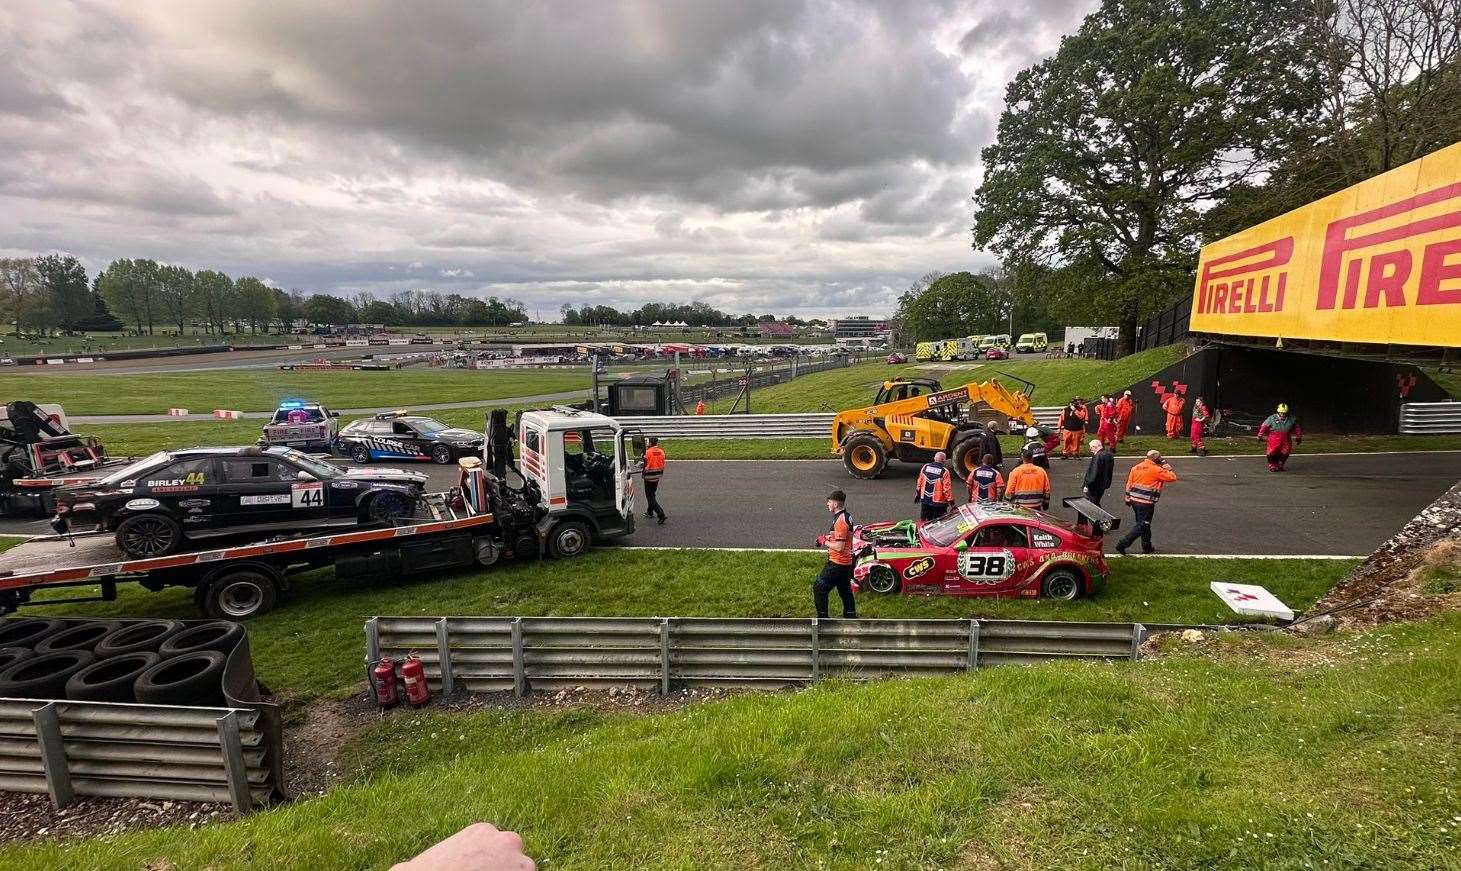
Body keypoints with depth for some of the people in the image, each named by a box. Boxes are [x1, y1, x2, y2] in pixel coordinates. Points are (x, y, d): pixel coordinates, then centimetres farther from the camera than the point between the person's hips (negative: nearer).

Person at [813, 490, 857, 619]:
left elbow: (839, 547, -25)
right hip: (846, 563, 10)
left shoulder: (840, 521, -22)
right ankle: (851, 617, 26)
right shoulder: (847, 517, 9)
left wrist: (825, 542, -11)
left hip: (837, 563, -10)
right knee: (845, 591, 18)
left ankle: (822, 617, 6)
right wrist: (828, 538, 8)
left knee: (819, 588, 0)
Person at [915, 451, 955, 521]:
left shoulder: (925, 467, 0)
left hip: (925, 500, 5)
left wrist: (918, 494, 21)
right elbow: (947, 488, -15)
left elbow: (919, 482, 9)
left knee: (924, 522, 17)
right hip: (938, 502, -5)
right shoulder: (944, 472, -16)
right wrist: (950, 500, -5)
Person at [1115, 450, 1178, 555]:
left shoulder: (1135, 467, 9)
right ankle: (1122, 544, -11)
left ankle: (1147, 547, 31)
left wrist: (1128, 498, 19)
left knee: (1144, 524, 21)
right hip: (1146, 503, -7)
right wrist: (1167, 467, 9)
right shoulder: (1156, 470, -10)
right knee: (1141, 526, -2)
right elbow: (1173, 477, -6)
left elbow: (1129, 483, 12)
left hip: (1134, 500, 7)